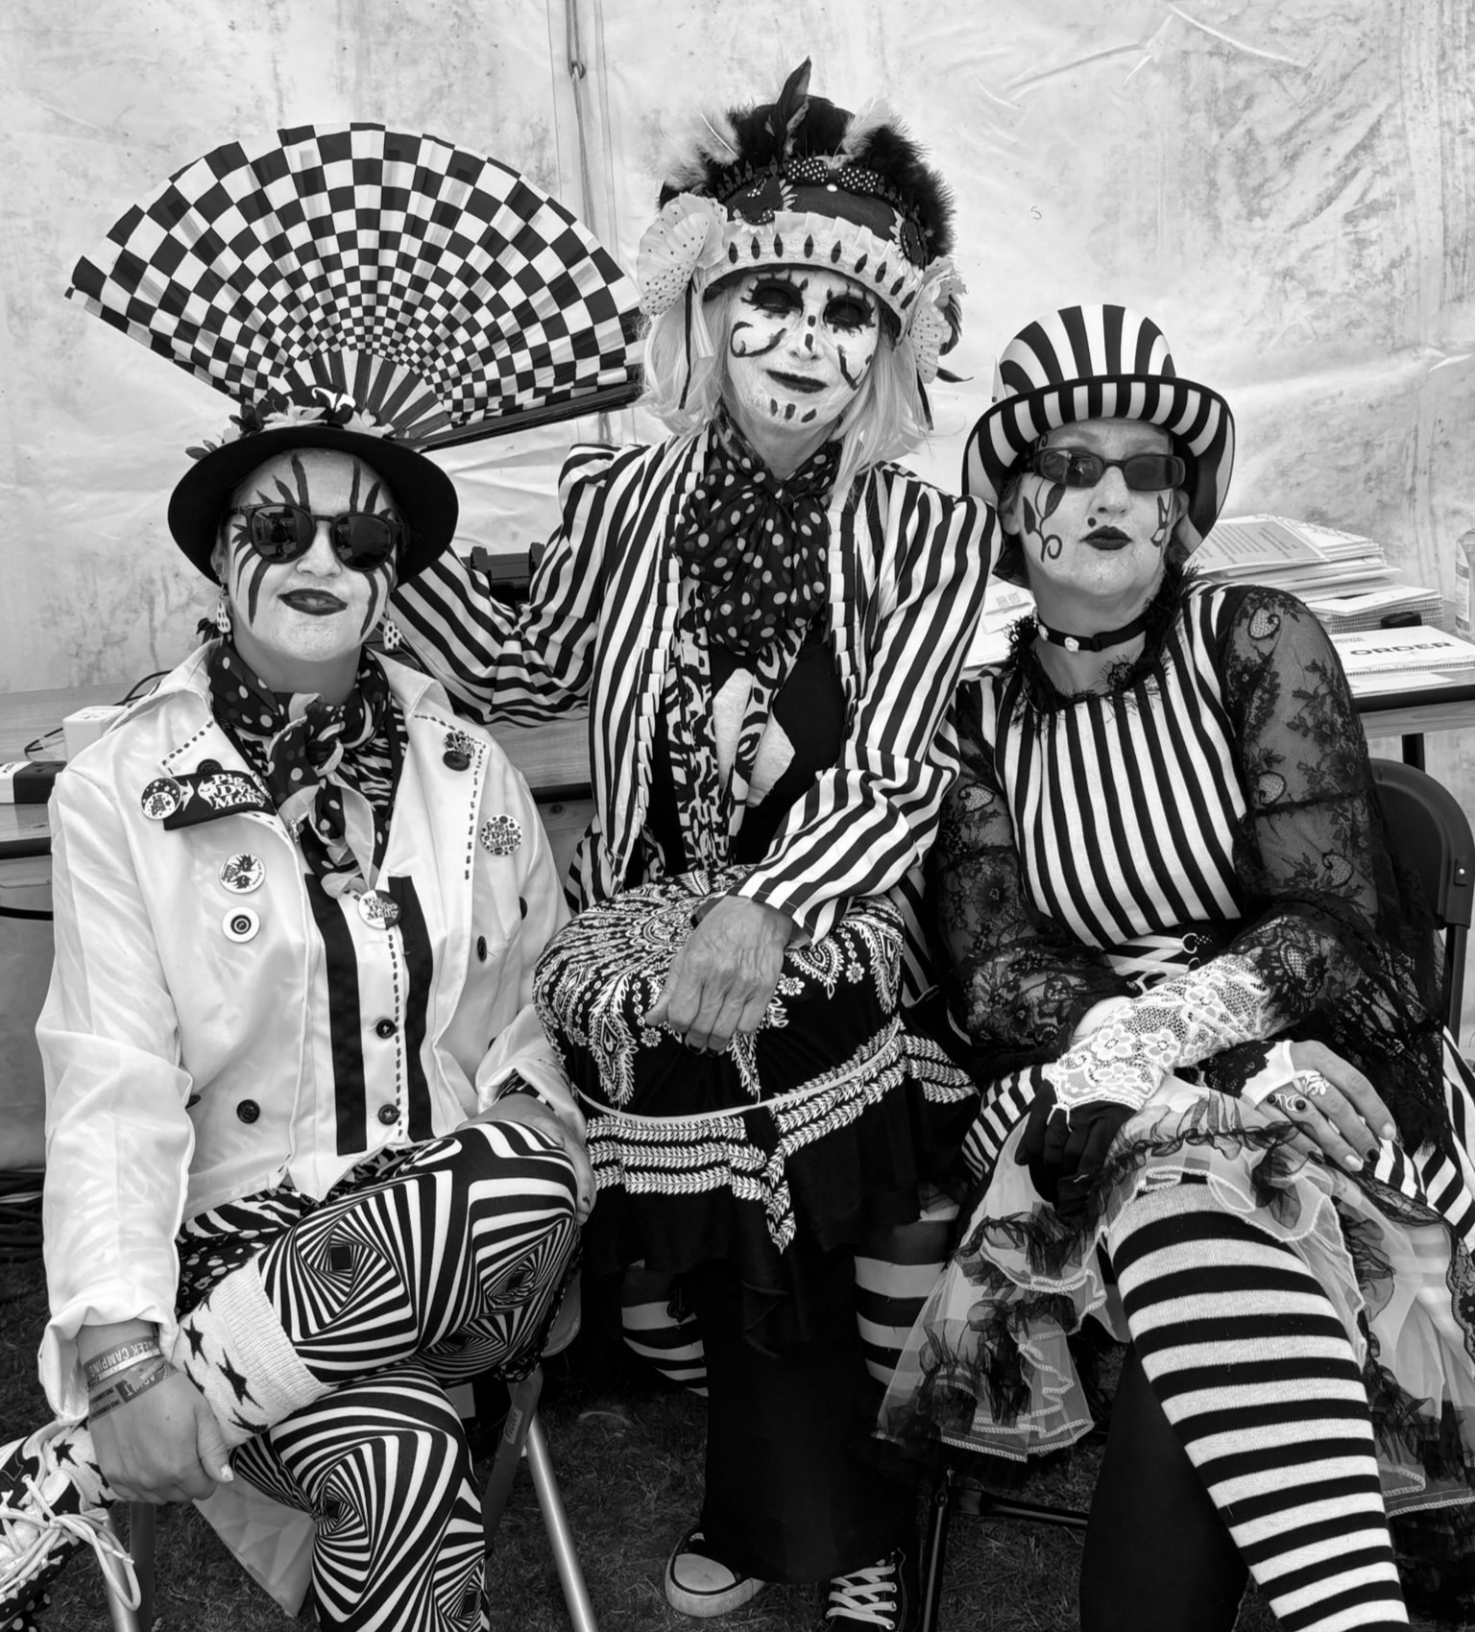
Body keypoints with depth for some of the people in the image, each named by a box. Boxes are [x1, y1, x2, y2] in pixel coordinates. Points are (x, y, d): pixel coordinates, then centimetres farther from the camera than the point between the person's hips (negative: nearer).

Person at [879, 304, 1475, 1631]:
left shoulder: (1258, 644, 1)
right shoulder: (984, 716, 7)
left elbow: (1340, 924, -7)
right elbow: (993, 973, -2)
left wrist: (1169, 1019, -23)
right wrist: (1117, 1033, -24)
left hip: (1328, 1063, -1)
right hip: (1111, 1097, 2)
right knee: (1189, 1206, -34)